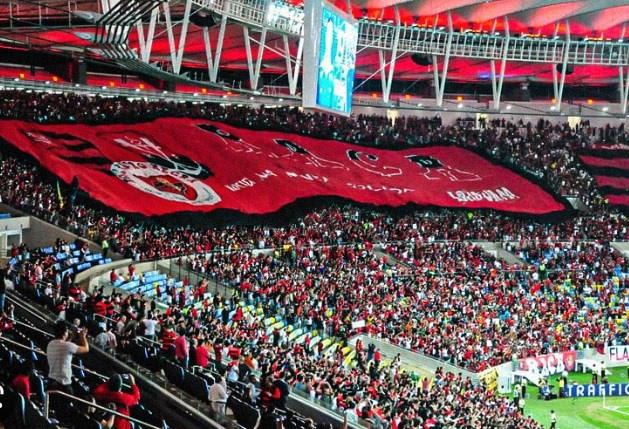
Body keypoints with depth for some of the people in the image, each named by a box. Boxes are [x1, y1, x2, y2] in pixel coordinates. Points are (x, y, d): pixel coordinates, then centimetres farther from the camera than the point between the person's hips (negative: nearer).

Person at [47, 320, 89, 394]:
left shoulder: (50, 344, 5)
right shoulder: (68, 345, -16)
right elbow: (86, 349, -3)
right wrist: (83, 336, 12)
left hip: (51, 382, 7)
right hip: (63, 384, -7)